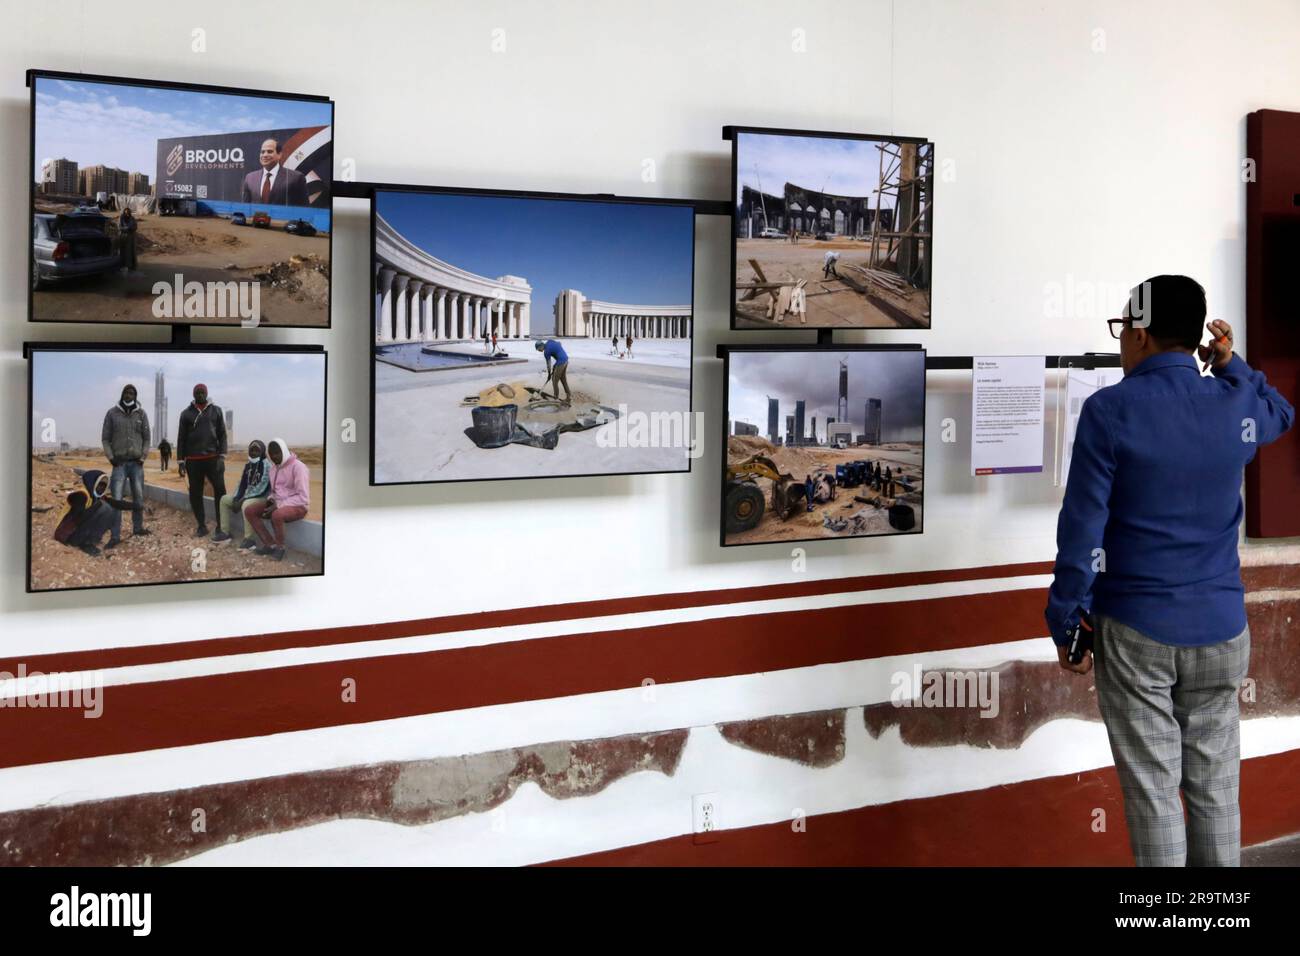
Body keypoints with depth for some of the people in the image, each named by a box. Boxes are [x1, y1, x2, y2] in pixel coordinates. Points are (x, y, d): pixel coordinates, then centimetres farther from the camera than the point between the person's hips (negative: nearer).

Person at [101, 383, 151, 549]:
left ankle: (137, 527, 25)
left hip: (137, 463, 2)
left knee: (138, 497, 7)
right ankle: (115, 536, -11)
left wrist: (142, 457, -5)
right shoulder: (112, 413, -1)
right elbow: (105, 438, 2)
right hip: (120, 463, -2)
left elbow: (146, 438, 6)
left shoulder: (141, 414, 3)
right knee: (116, 499, -10)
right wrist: (111, 458, -9)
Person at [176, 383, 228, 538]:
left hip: (213, 458, -1)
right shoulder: (186, 413, 7)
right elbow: (181, 438, 8)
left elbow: (222, 434, 5)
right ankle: (202, 526, 11)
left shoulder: (216, 411, 7)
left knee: (220, 491, -7)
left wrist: (222, 456, -5)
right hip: (193, 460, 1)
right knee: (195, 494, 3)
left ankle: (221, 525, -1)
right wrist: (180, 461, 2)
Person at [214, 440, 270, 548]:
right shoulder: (248, 465, 11)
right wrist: (237, 497, -3)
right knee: (224, 499, 9)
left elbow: (261, 488, -23)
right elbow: (242, 483, 15)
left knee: (246, 505, -39)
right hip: (247, 496, 10)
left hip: (262, 497, -10)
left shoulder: (266, 466, -16)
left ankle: (249, 539, -35)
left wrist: (244, 499, -22)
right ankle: (225, 532, 9)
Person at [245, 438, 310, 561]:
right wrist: (270, 499, 1)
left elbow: (303, 497, -20)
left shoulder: (298, 467, -16)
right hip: (278, 505, 9)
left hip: (298, 506, -8)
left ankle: (280, 547, -14)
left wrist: (279, 505, -23)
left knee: (277, 514, -39)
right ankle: (270, 544, -8)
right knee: (249, 510, -7)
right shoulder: (274, 467, 10)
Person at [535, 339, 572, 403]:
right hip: (565, 360, 9)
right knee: (563, 379, 16)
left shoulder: (546, 352, -13)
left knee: (554, 380, 3)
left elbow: (548, 364, -3)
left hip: (560, 362, -9)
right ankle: (569, 396, 18)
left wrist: (549, 374, 13)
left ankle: (556, 398, 9)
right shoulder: (549, 341, 7)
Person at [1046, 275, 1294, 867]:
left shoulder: (1109, 410, -11)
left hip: (1134, 630, -3)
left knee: (1152, 792, 4)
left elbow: (1083, 528, -11)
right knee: (1215, 790, 12)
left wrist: (1066, 624, -4)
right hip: (1220, 630, 4)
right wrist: (1232, 365, 14)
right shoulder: (1236, 406, 1)